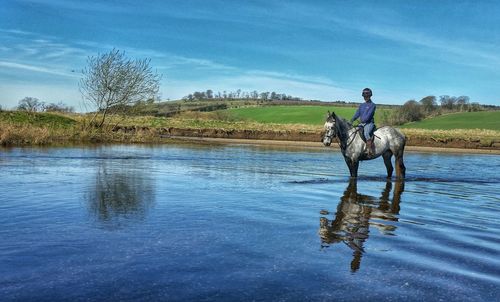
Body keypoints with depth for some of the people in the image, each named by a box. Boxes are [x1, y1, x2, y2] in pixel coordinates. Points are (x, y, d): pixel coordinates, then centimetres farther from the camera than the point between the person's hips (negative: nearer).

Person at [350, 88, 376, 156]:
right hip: (361, 124, 7)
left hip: (369, 123, -7)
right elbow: (357, 113, 9)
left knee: (366, 133, -35)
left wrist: (362, 120, -22)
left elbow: (369, 114, -12)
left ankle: (370, 150, -39)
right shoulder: (362, 105, 19)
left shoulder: (372, 105, -1)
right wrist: (352, 120, -7)